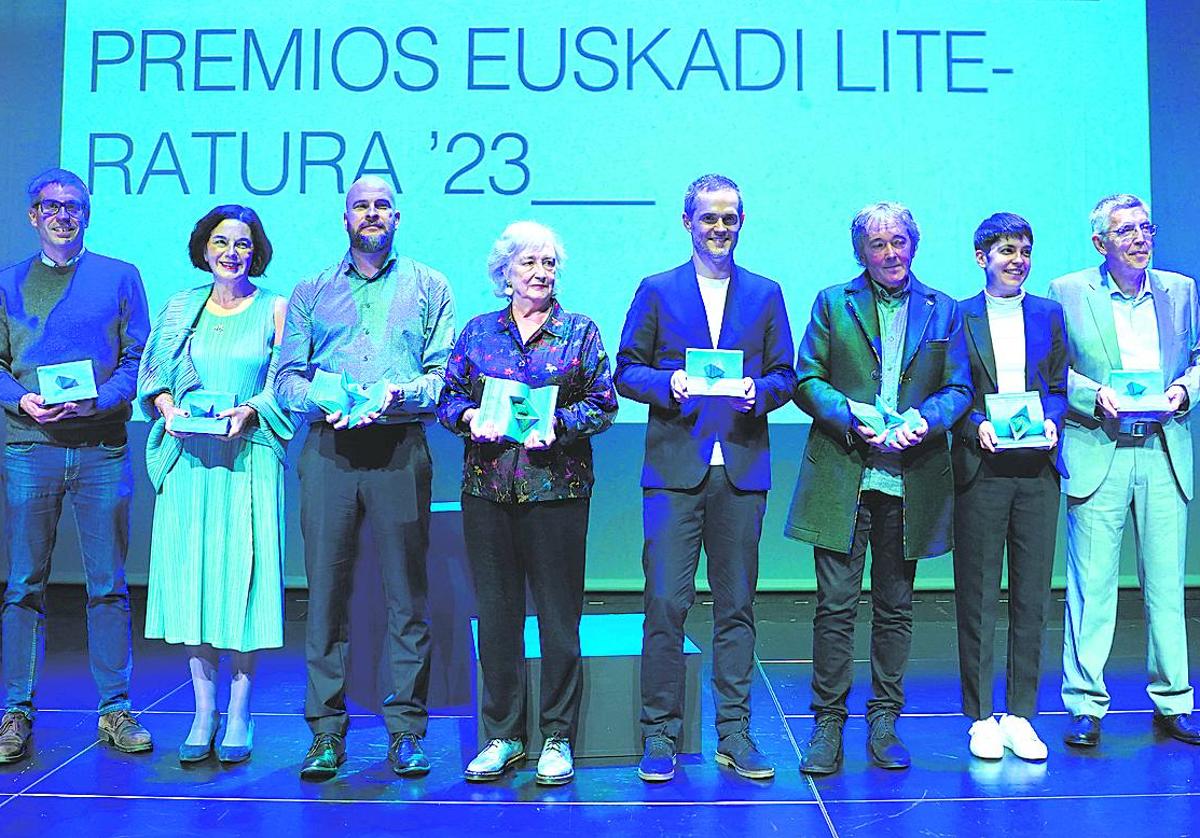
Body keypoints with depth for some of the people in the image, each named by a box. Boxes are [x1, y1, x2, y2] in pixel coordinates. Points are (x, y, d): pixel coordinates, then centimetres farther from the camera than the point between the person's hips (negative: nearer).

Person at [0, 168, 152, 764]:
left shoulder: (120, 278, 10)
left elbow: (139, 359, 4)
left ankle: (115, 710, 10)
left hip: (101, 449, -1)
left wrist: (98, 400, -12)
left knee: (108, 584, 2)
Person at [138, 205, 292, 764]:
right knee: (192, 576, 2)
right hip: (189, 457, 3)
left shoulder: (274, 308, 4)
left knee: (244, 575, -3)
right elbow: (153, 377, 13)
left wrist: (249, 411, -15)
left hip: (249, 456, -3)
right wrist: (169, 409, -6)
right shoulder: (182, 307, 13)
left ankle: (238, 715, 6)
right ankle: (203, 713, 10)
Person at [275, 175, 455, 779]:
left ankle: (406, 730, 7)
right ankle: (327, 731, 8)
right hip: (327, 451, 1)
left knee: (407, 594, -1)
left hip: (400, 451, -1)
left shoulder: (429, 288, 14)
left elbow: (445, 373, 4)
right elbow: (286, 378, 9)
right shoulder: (311, 293, 18)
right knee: (326, 590, 0)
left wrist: (396, 393, -14)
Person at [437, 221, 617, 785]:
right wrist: (471, 417, -9)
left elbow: (603, 404, 2)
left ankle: (557, 739, 14)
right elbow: (449, 396, 11)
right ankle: (503, 735, 19)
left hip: (556, 485, -2)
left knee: (558, 615, 1)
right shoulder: (478, 332, 12)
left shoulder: (580, 332, 7)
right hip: (487, 487, 2)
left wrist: (557, 425, -14)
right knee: (495, 612, 6)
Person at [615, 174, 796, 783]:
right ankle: (660, 735, 8)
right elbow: (627, 371, 7)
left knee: (736, 605, 6)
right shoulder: (657, 291, 10)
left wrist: (759, 391, -10)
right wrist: (668, 384, -12)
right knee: (665, 603, -4)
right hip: (674, 468, -1)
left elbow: (785, 375, 12)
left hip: (742, 471, 2)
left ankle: (734, 734, 16)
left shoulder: (765, 294, 14)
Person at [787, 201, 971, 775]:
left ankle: (884, 722, 20)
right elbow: (807, 380, 2)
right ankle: (828, 724, 8)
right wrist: (853, 418, -14)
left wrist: (924, 422, -13)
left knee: (895, 607, 9)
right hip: (842, 478, -1)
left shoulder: (943, 311, 12)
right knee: (835, 604, -2)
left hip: (910, 482, 2)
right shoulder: (833, 303, 8)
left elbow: (958, 388, 8)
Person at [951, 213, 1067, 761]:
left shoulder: (1049, 315, 12)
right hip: (980, 469, -3)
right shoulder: (958, 317, 4)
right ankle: (980, 719, 11)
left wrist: (1050, 421, -8)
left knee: (1032, 595, 6)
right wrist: (978, 426, -15)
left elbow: (1059, 387, 12)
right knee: (976, 596, 1)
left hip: (1036, 469, 3)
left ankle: (1020, 716, 16)